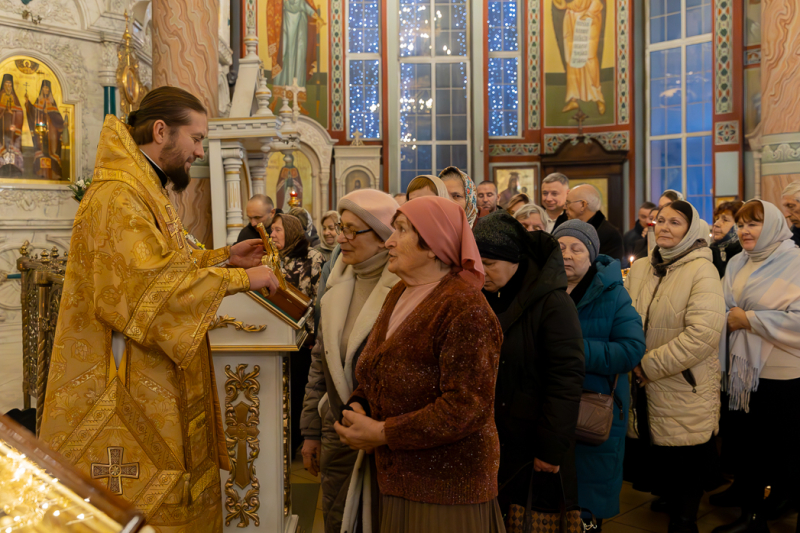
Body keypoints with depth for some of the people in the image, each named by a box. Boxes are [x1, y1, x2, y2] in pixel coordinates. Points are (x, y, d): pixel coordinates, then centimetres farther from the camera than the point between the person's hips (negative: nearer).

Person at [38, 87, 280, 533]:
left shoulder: (145, 191, 16)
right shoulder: (118, 198, -18)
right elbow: (152, 286, -28)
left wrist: (224, 256, 9)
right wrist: (238, 279, -21)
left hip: (155, 393, 10)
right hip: (126, 395, -10)